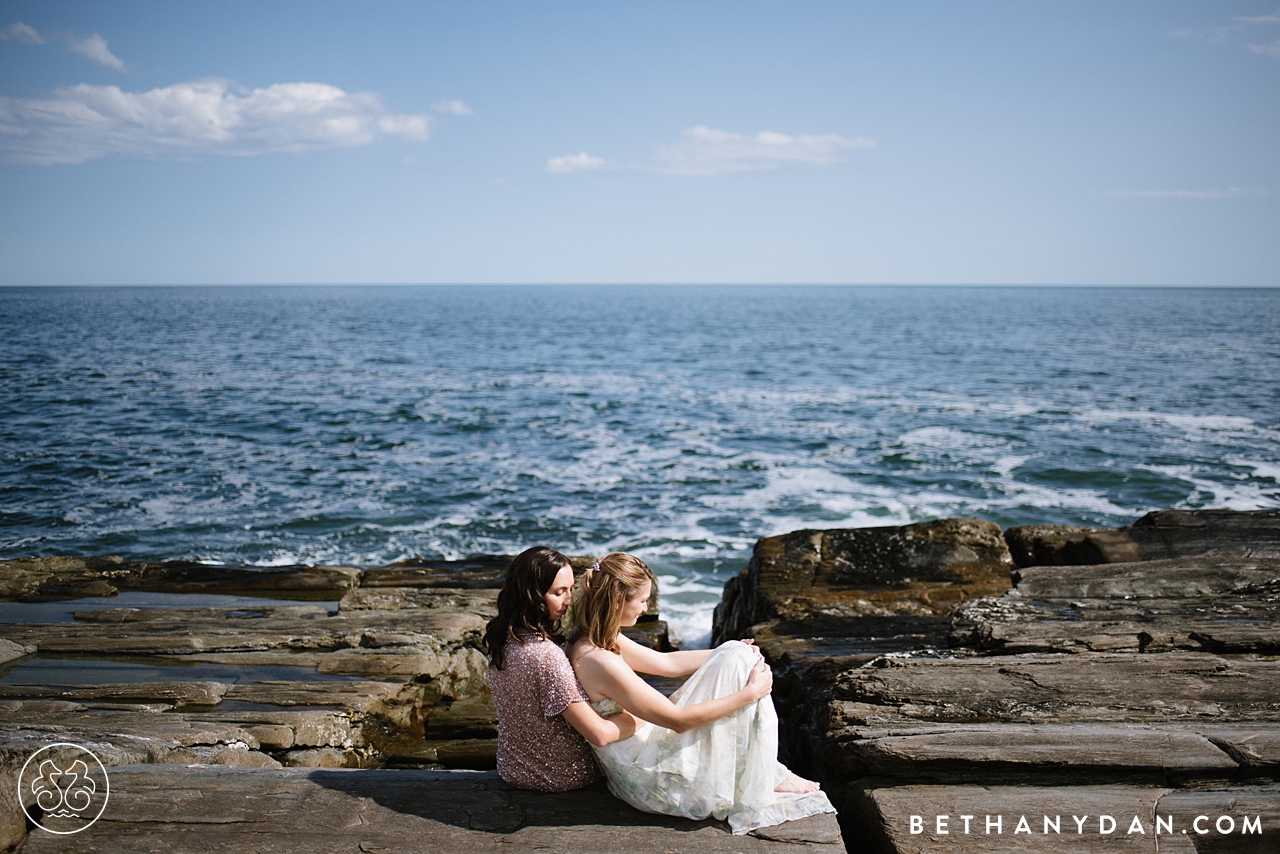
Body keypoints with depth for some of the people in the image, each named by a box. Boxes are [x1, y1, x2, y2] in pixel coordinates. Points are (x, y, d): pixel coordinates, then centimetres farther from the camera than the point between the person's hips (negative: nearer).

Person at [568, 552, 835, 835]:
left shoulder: (593, 639, 2)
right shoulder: (599, 661, -29)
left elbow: (666, 662, 15)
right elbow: (678, 720, -24)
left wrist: (733, 652, 15)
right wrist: (750, 693, -17)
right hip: (650, 783, -10)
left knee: (738, 655, 6)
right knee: (737, 663, -14)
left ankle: (770, 771, 11)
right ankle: (767, 779, 1)